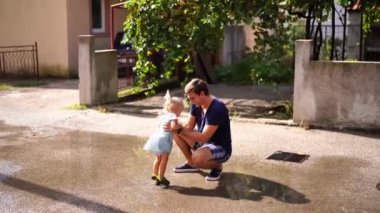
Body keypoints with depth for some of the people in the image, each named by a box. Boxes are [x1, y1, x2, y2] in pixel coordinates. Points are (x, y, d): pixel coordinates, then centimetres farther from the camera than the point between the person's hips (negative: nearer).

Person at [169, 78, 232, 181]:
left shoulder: (218, 109, -29)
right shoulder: (196, 104, -4)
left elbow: (204, 137, -32)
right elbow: (189, 127, -4)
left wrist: (180, 130, -35)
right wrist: (177, 128, -26)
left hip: (221, 148, -8)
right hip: (204, 141, 8)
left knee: (197, 158, -36)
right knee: (177, 133, -3)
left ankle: (217, 166, -2)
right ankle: (191, 164, 13)